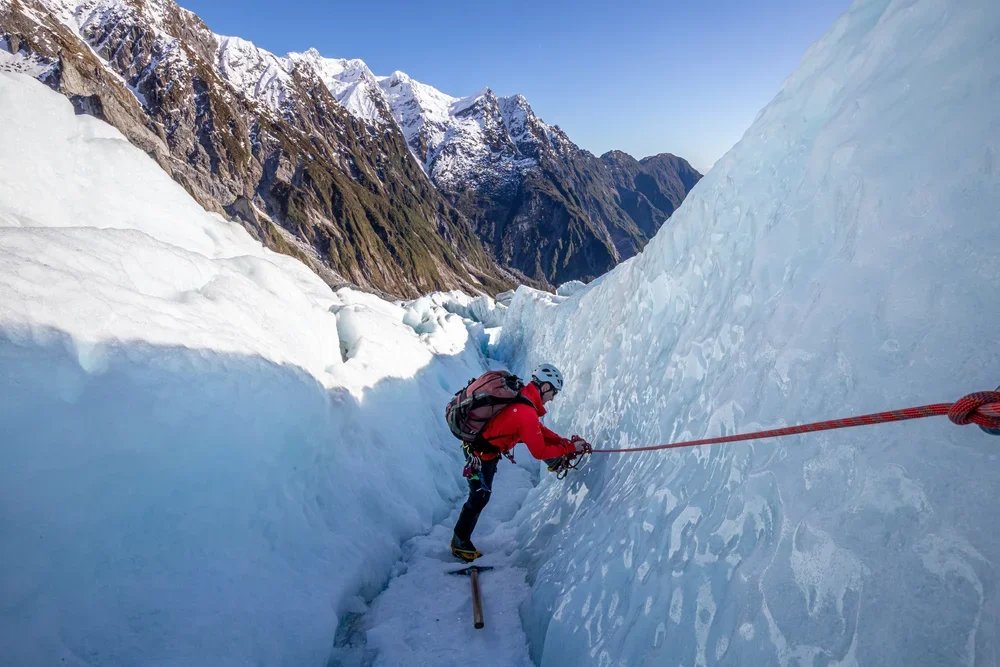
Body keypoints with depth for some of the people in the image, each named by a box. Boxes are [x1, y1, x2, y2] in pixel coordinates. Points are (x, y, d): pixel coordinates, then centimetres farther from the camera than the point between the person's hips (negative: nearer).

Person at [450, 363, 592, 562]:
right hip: (482, 455, -8)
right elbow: (539, 452, -22)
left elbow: (538, 430, 6)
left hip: (484, 439, 8)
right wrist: (569, 447, -12)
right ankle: (460, 543, 22)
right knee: (479, 498, 5)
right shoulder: (526, 413, -31)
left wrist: (564, 441, 0)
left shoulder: (520, 395, -5)